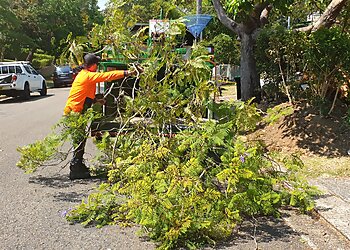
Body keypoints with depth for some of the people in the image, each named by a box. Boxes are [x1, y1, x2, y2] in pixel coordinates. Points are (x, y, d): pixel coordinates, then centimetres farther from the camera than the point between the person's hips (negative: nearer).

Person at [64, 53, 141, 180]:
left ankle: (78, 165, 26)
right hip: (74, 113, -10)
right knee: (79, 140, -5)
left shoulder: (83, 75, 16)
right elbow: (107, 76, -22)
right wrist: (128, 73, -22)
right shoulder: (88, 76, -16)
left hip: (76, 113, 10)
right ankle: (76, 170, 1)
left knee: (80, 140, 16)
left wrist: (96, 100, 11)